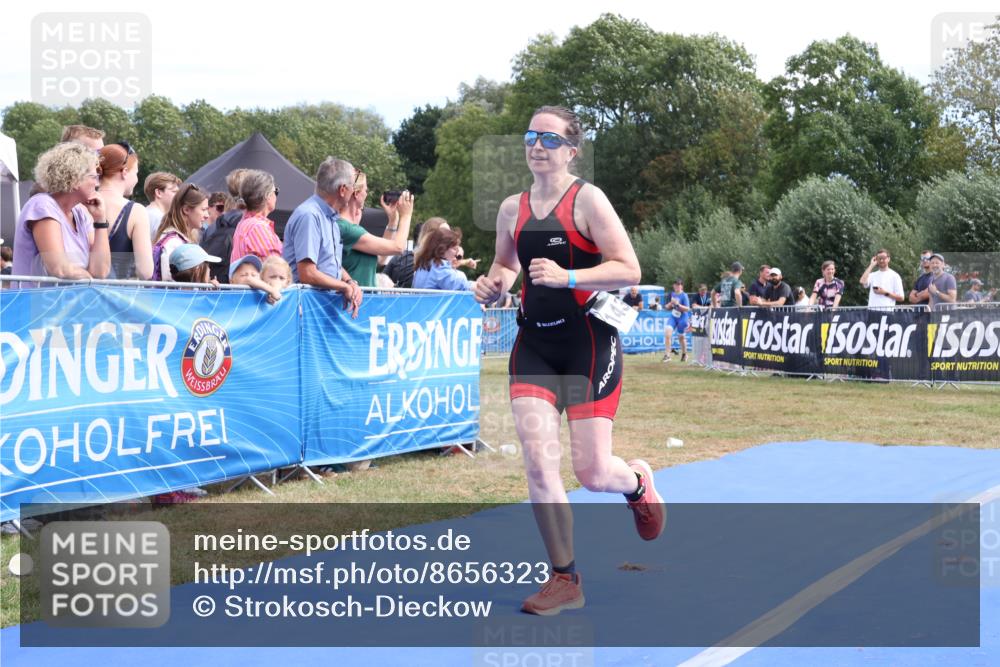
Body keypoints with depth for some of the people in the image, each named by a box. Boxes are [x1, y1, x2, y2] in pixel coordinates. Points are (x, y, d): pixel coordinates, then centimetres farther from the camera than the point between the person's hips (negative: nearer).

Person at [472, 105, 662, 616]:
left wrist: (568, 277, -25)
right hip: (534, 343, 5)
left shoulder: (587, 199, -9)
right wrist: (494, 283, 2)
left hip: (588, 343, -4)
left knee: (592, 472, -4)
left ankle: (637, 482, 35)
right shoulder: (512, 209, 7)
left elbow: (629, 270, -14)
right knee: (537, 462, -7)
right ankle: (564, 581, 8)